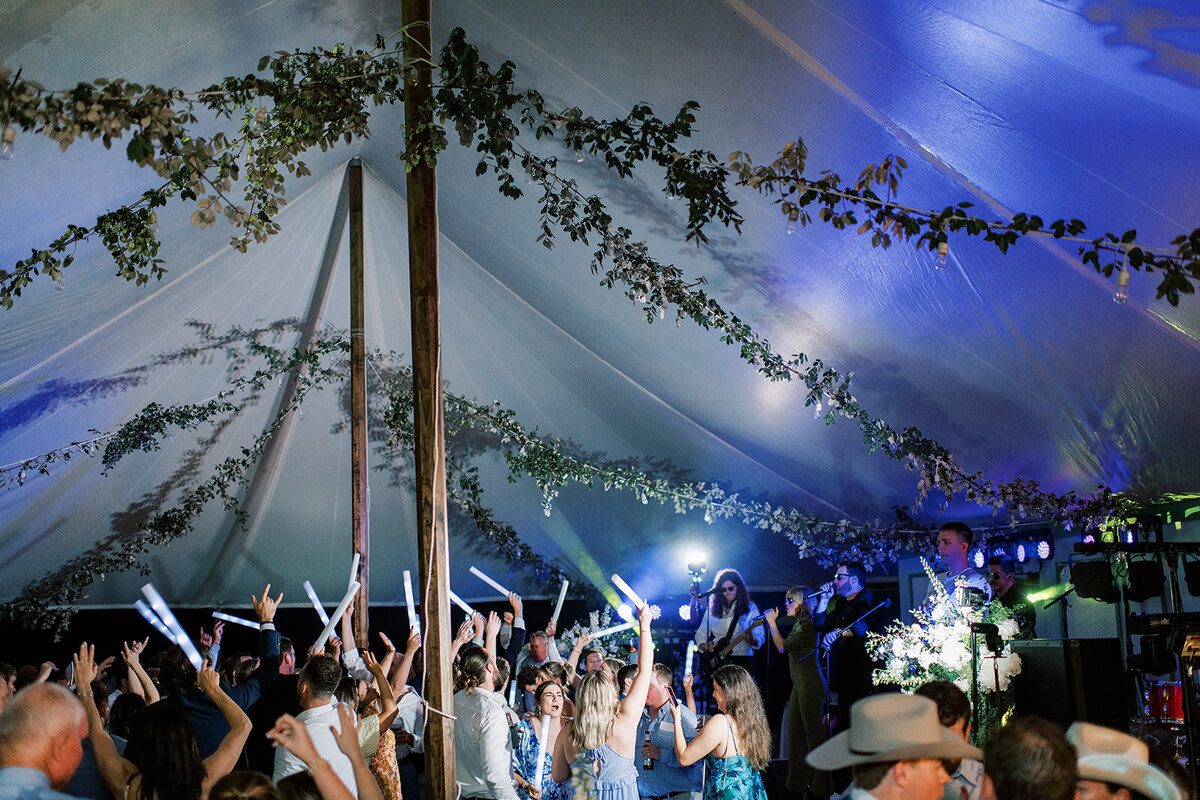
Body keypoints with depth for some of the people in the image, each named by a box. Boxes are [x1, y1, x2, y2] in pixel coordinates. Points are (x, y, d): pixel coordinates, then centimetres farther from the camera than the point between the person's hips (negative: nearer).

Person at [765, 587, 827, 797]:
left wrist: (772, 622, -10)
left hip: (809, 686, -10)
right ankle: (798, 782, 20)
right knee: (796, 733, 12)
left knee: (813, 732, -4)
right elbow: (785, 646, 20)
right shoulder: (798, 624, 15)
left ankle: (819, 785, 3)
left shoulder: (807, 625, -15)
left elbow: (783, 647, -16)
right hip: (799, 685, 10)